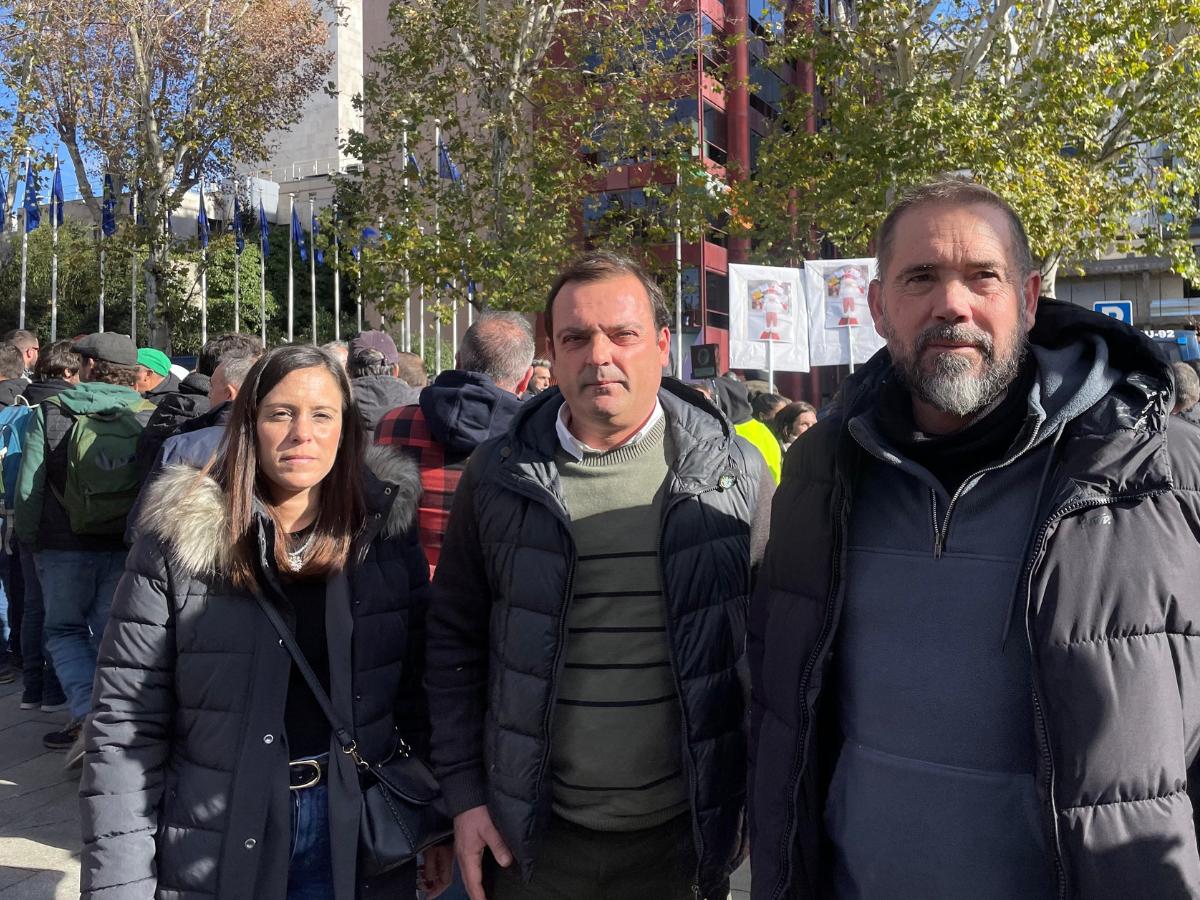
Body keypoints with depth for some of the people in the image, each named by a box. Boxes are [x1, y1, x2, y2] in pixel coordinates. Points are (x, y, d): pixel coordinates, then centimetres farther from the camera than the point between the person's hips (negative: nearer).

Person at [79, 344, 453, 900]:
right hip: (210, 851, -1)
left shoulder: (388, 536, -3)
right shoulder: (179, 539, -8)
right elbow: (126, 720, -7)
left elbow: (420, 693, 2)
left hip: (361, 841, 2)